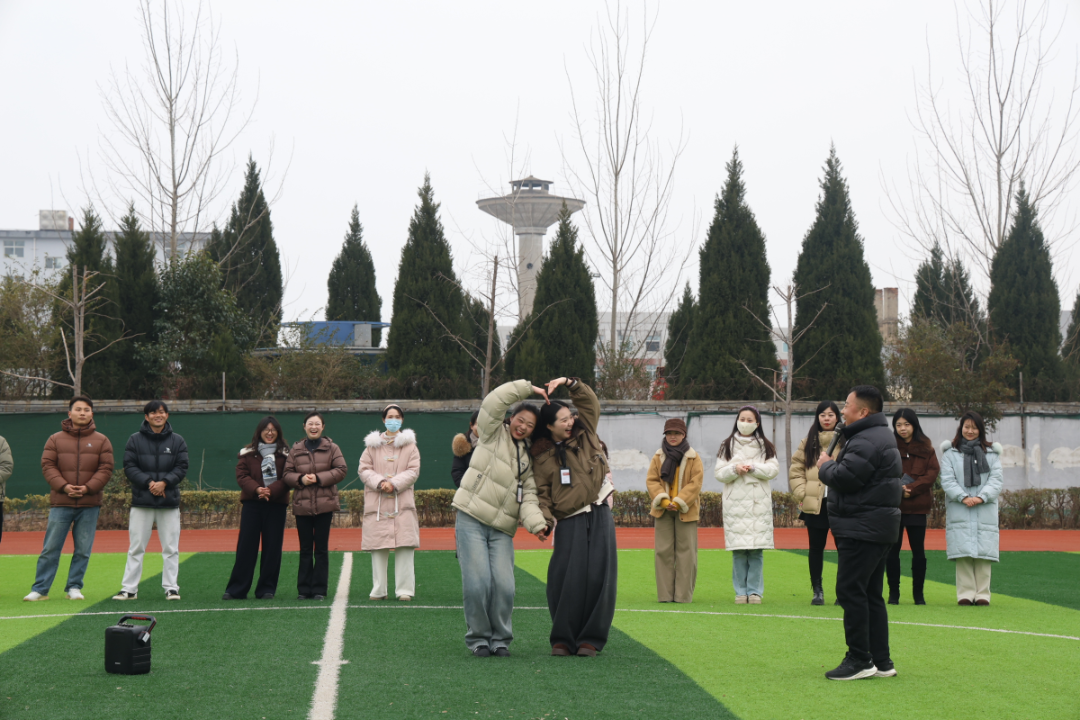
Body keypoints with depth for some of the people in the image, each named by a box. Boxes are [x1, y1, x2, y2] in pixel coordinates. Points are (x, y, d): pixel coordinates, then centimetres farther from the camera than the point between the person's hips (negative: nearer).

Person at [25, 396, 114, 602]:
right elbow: (47, 465, 1)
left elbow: (106, 468, 1)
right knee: (50, 548, 0)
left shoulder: (101, 441, 7)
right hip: (61, 503, -1)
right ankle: (40, 589, 6)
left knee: (83, 550, 4)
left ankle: (74, 587, 15)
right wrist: (63, 486, -14)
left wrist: (88, 487, -13)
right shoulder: (55, 439, 7)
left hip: (90, 504, 1)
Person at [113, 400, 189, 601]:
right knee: (136, 547, 2)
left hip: (169, 502, 1)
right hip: (141, 502, -1)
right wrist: (148, 483, -15)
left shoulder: (177, 441, 7)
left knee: (171, 548, 3)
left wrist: (164, 482, -14)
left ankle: (171, 587, 9)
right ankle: (129, 588, 7)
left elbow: (182, 468, 2)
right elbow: (129, 467, -2)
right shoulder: (135, 440, 4)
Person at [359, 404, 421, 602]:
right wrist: (380, 482, -11)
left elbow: (413, 471, 2)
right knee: (377, 549, 0)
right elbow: (364, 469, 6)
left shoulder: (410, 444, 10)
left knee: (405, 548, -7)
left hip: (402, 502, -1)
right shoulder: (372, 444, 13)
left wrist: (394, 484, -12)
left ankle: (404, 589, -2)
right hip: (376, 503, 1)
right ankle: (379, 590, 8)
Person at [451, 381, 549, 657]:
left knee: (504, 585, -7)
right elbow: (494, 402, -12)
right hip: (471, 520, -4)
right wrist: (528, 389, -10)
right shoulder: (493, 433, 6)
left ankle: (500, 638, 11)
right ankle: (478, 637, 8)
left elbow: (528, 496, 5)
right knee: (477, 583, -9)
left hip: (502, 529, 4)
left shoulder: (529, 458, 15)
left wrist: (536, 523, -13)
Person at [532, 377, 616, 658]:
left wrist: (569, 383, 1)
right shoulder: (542, 456, 3)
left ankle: (591, 638, 5)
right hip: (569, 522, -2)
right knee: (565, 579, -8)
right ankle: (563, 639, 5)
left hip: (600, 517, 2)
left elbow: (590, 401, 15)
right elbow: (541, 493, -1)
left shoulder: (585, 434, 11)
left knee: (598, 576, -2)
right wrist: (544, 519, -16)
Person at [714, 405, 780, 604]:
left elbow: (773, 469, 0)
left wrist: (753, 467, -13)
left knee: (756, 550, -4)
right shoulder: (727, 446, 12)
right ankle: (740, 591, 4)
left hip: (759, 503, 0)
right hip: (735, 502, 0)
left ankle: (755, 591, 4)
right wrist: (735, 469, -12)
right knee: (738, 550, -3)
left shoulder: (765, 446, 11)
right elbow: (719, 473, 5)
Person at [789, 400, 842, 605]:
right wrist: (802, 494, -2)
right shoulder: (808, 442, 10)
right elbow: (795, 470, 9)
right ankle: (817, 590, 15)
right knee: (816, 547, 6)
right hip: (815, 504, 2)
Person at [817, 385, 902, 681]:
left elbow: (845, 477, -24)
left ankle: (860, 660, -5)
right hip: (877, 526, 11)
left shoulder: (867, 441, -17)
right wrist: (831, 465, 8)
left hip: (862, 529, -11)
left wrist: (826, 466, -5)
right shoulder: (882, 436, 20)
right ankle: (881, 661, 16)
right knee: (871, 594, 13)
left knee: (850, 591, -7)